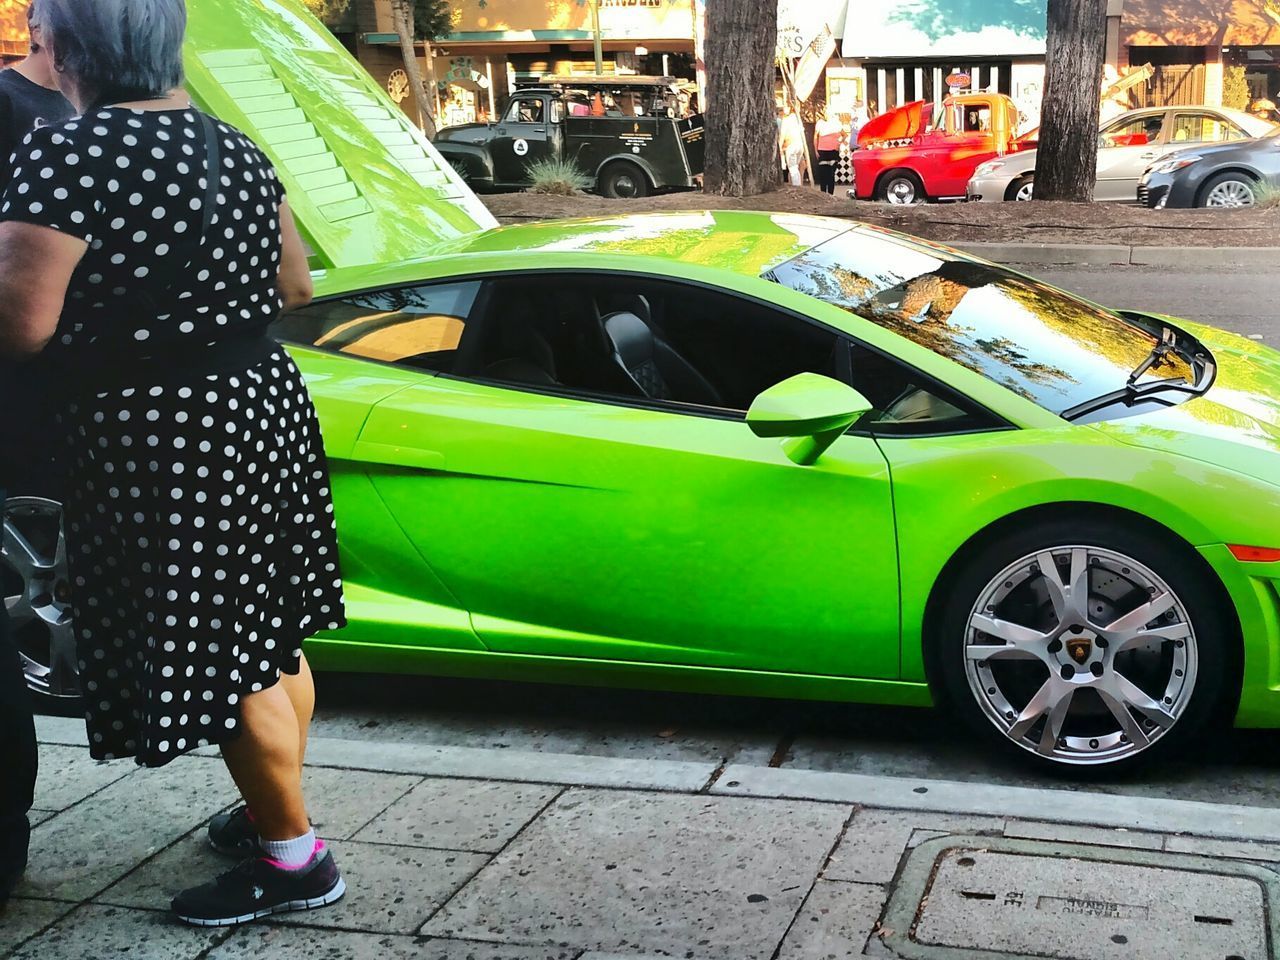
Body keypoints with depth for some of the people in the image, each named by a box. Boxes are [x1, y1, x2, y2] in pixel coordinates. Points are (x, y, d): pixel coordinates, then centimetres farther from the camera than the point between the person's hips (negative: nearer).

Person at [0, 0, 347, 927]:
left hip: (161, 436, -8)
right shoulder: (234, 147, 7)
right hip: (266, 401, 8)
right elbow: (294, 285, 17)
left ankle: (293, 856, 15)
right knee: (271, 633, 19)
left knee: (224, 658, 3)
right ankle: (277, 810, 35)